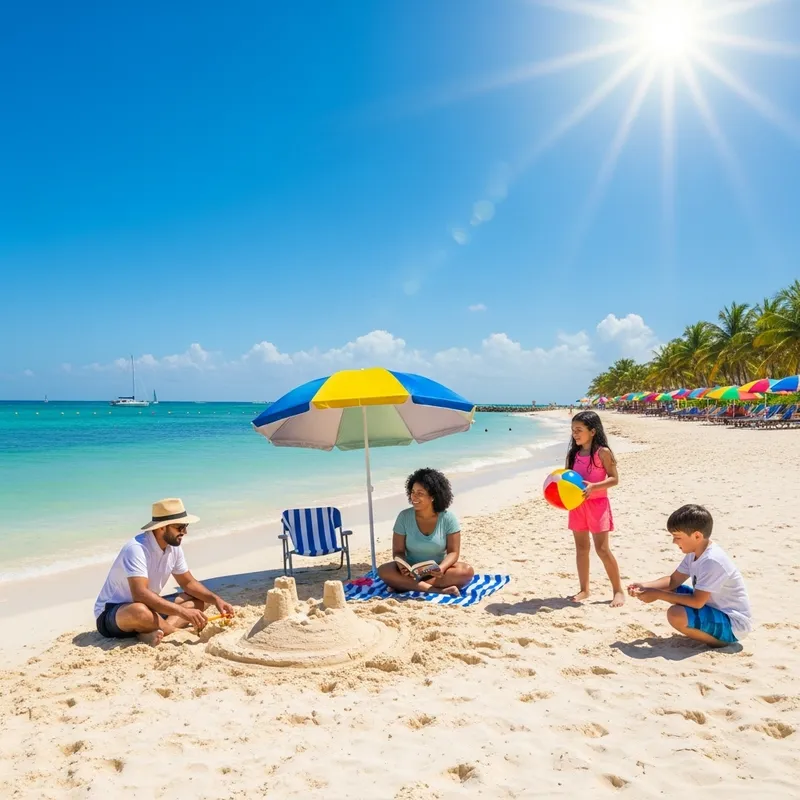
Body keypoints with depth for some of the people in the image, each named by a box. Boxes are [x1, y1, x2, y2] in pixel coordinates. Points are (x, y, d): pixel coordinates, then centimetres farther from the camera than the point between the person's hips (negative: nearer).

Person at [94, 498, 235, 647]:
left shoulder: (173, 547, -2)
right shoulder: (136, 549, -27)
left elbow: (189, 583, 8)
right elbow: (140, 594, -38)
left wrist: (216, 599, -9)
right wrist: (183, 612, -41)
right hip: (111, 614, -9)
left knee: (199, 601, -1)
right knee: (139, 611, -42)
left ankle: (155, 633, -22)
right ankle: (177, 630, -16)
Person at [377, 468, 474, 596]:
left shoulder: (448, 518, -10)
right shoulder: (404, 517, -8)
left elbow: (453, 552, -10)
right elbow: (398, 551, -6)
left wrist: (442, 568, -31)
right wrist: (403, 567, -29)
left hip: (437, 571, 0)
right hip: (411, 571, 0)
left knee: (467, 571, -29)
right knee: (383, 571, -28)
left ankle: (408, 585, -27)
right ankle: (438, 590, -34)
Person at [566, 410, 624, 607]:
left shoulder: (602, 452, -10)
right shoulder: (573, 454, 6)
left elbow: (614, 479, -12)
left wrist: (593, 486, -25)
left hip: (597, 504, -5)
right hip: (577, 505, 6)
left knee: (602, 549, -4)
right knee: (581, 548, 11)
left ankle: (618, 590, 8)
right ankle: (584, 589, 21)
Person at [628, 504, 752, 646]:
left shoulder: (712, 561, -29)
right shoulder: (695, 552, 1)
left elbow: (697, 601, -30)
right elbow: (673, 580, 8)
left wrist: (657, 594, -24)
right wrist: (644, 586, -7)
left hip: (733, 623, -10)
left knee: (675, 615, -30)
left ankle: (720, 641, -6)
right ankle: (708, 632, 8)